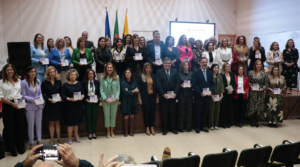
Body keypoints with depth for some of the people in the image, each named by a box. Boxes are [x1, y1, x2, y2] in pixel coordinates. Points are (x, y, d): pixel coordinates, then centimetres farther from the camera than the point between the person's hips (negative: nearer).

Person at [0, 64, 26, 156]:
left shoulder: (19, 81, 11)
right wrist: (12, 103, -15)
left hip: (19, 105, 3)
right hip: (8, 106, -3)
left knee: (20, 126, 7)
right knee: (10, 127, 4)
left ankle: (21, 147, 21)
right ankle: (11, 149, 16)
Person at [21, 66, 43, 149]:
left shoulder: (38, 81, 5)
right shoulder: (24, 82, -10)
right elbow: (23, 95, -10)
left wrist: (41, 98, -9)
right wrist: (32, 100, -21)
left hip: (39, 105, 4)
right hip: (30, 106, -4)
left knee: (39, 124, 13)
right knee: (31, 125, 6)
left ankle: (39, 141, 26)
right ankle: (31, 143, 20)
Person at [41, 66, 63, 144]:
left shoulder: (59, 81, 4)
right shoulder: (45, 82, -4)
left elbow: (61, 92, 7)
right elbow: (43, 94, -5)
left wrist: (61, 98, -12)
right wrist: (49, 99, -19)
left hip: (58, 104, 2)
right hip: (49, 105, -2)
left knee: (58, 122, 11)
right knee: (51, 123, 7)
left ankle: (59, 138, 22)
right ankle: (52, 139, 18)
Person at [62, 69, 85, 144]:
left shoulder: (79, 84, 6)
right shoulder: (65, 85, -6)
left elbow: (83, 92, 9)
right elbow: (63, 96, -10)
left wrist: (82, 97, -12)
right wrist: (70, 99, -23)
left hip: (78, 105, 4)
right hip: (69, 106, -3)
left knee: (76, 122, 13)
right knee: (70, 122, 2)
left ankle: (76, 136, 28)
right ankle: (69, 138, 17)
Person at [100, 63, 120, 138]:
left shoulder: (117, 77, 1)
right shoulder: (102, 78, 0)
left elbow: (118, 88, 0)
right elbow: (101, 89, -2)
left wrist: (116, 98, -10)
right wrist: (105, 98, -11)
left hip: (115, 100, 1)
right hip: (106, 100, 0)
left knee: (113, 115, 9)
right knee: (106, 115, 6)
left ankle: (112, 131, 23)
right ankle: (108, 131, 20)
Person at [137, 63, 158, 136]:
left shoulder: (153, 76, 8)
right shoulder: (141, 77, -1)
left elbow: (156, 87, 9)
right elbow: (139, 88, -3)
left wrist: (157, 97, 6)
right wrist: (139, 99, -6)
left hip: (153, 96, 3)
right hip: (145, 97, -3)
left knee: (152, 112, 5)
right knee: (146, 112, 3)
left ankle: (152, 128, 17)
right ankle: (147, 128, 15)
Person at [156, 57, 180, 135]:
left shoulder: (175, 71, 7)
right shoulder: (159, 72, 0)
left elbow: (178, 82, 1)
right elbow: (158, 84, -7)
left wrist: (175, 93, -11)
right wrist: (163, 94, -15)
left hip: (173, 95, 2)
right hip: (163, 96, -2)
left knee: (172, 112, 8)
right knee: (164, 113, 5)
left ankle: (172, 127, 18)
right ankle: (165, 128, 14)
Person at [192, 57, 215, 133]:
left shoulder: (210, 72, 11)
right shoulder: (196, 72, -5)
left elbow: (212, 83, 11)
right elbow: (194, 84, -11)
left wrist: (210, 91, -6)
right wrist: (200, 93, -17)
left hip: (207, 95, 4)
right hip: (199, 96, -4)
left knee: (205, 112, 9)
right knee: (198, 112, 3)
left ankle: (203, 126, 20)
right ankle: (197, 127, 13)